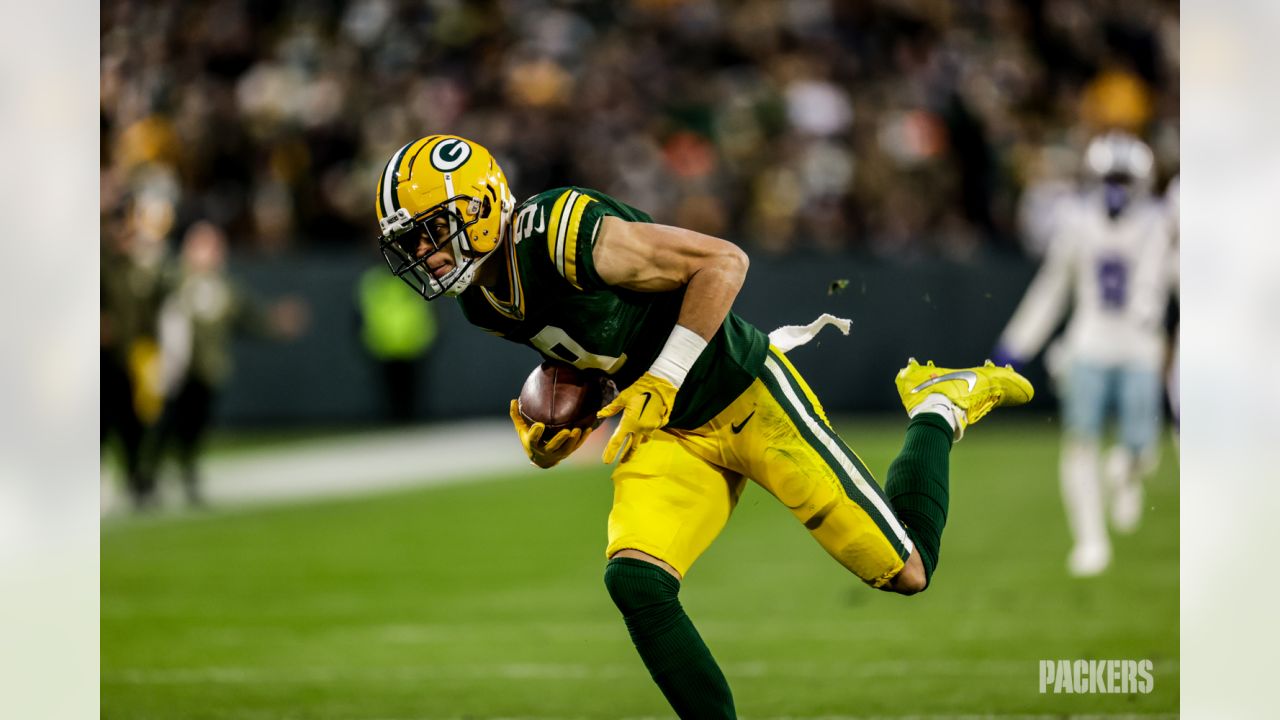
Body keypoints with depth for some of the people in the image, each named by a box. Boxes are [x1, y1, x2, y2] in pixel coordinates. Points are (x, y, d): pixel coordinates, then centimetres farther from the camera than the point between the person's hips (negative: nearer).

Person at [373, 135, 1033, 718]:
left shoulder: (569, 236, -28)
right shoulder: (483, 302, -1)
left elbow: (723, 262, -24)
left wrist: (661, 381, -24)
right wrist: (558, 431, -1)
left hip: (747, 397, -7)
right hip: (673, 437, 7)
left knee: (906, 572, 0)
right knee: (634, 580, -18)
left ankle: (941, 404, 25)